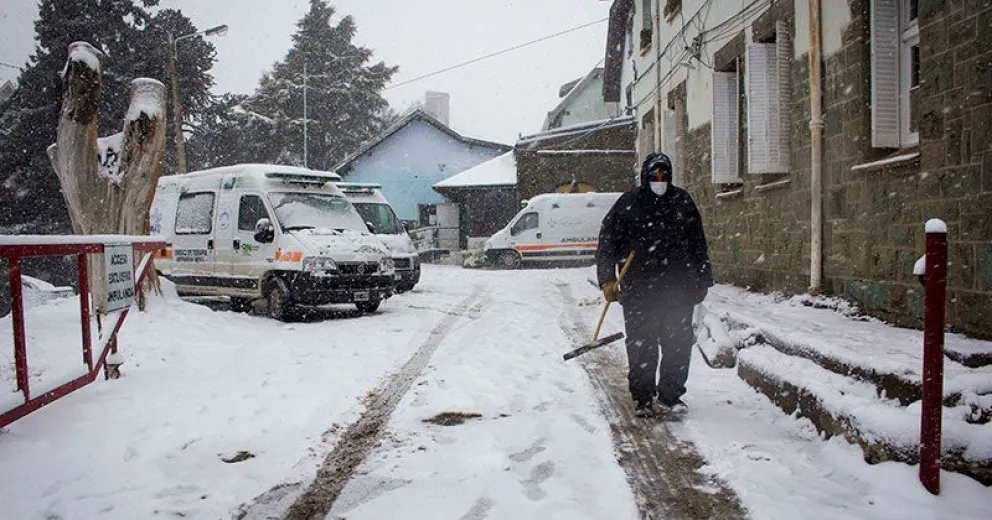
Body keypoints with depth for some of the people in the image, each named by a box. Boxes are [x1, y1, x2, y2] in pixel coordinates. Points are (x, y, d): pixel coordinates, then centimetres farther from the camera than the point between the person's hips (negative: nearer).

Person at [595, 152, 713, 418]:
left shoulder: (682, 201, 10)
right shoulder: (628, 203, 1)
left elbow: (698, 245, 16)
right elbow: (607, 242, 1)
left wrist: (703, 281, 15)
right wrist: (607, 279, -7)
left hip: (679, 288, 3)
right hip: (638, 289, -2)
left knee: (679, 343, 6)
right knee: (641, 345, 1)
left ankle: (671, 395, 23)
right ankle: (642, 398, 16)